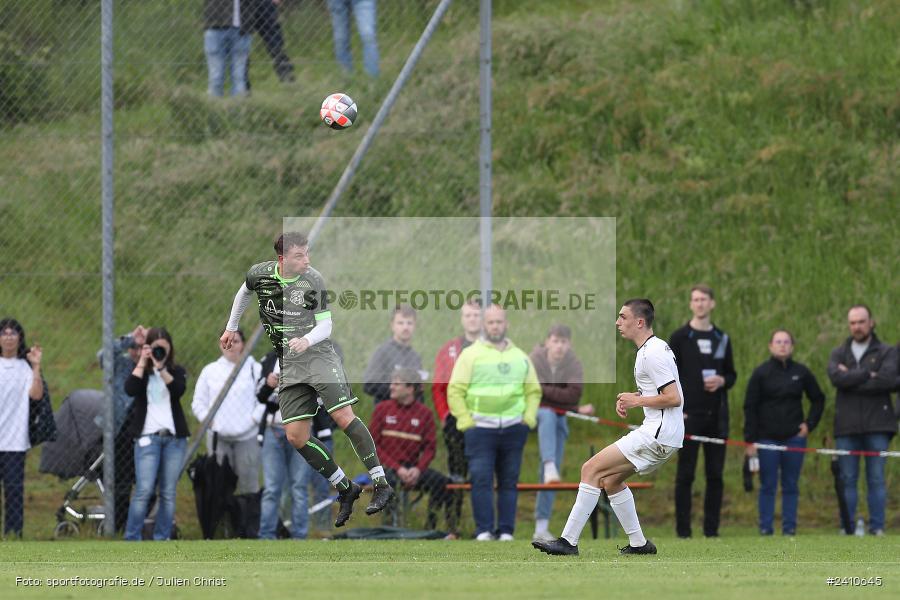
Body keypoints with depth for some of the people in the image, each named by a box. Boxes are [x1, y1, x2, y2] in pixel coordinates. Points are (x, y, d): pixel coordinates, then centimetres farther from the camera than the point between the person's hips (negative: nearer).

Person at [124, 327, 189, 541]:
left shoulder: (176, 371, 11)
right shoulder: (140, 371, 7)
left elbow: (179, 390, -9)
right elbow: (130, 389, -14)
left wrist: (161, 367, -17)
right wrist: (142, 362, -12)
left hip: (174, 437, 3)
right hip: (148, 437, -3)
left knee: (168, 493, 2)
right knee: (144, 490, -12)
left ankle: (162, 539, 8)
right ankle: (132, 539, -7)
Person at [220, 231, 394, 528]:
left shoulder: (314, 281, -10)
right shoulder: (260, 274, -1)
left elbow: (325, 325, -7)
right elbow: (244, 292, 23)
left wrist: (307, 341, -28)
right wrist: (231, 328, 31)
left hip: (319, 356, -4)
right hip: (289, 367, 4)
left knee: (343, 416, -19)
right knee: (296, 436, -4)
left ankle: (381, 484, -16)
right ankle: (345, 488, 8)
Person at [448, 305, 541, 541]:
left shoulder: (520, 357, 16)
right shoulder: (471, 355, 4)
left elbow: (533, 391, 22)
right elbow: (455, 391, 1)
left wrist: (529, 418, 7)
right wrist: (465, 421, -7)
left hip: (513, 429, 3)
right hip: (481, 429, -3)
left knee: (509, 481, 3)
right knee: (481, 479, -10)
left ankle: (506, 530, 7)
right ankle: (484, 530, -8)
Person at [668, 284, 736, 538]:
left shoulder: (722, 339, 13)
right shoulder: (680, 337, 2)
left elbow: (732, 374, 18)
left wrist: (722, 381, -5)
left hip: (716, 416, 4)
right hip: (689, 416, -4)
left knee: (715, 475, 3)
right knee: (685, 474, -3)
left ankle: (712, 530, 8)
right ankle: (683, 531, -1)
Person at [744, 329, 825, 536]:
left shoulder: (801, 372, 5)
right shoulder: (761, 373, -1)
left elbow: (818, 399, 17)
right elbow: (750, 408, -1)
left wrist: (809, 424, 5)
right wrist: (750, 440, -7)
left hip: (794, 437, 2)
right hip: (767, 439, -2)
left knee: (791, 486, 4)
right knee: (768, 486, 0)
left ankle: (789, 527, 8)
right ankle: (765, 528, 3)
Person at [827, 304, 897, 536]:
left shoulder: (887, 352, 7)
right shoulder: (839, 354, 13)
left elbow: (888, 379, -13)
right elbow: (836, 377, -8)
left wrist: (852, 379, -9)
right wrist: (868, 374, -11)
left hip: (876, 426, -2)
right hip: (847, 427, 2)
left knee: (876, 479, -2)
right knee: (847, 480, 1)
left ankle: (877, 527, 0)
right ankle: (848, 527, 4)